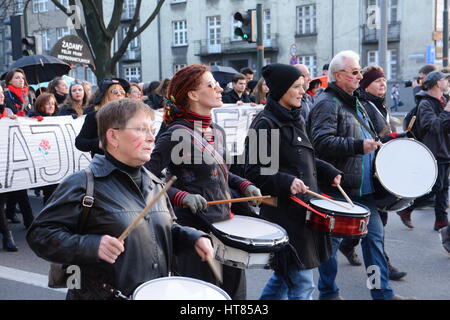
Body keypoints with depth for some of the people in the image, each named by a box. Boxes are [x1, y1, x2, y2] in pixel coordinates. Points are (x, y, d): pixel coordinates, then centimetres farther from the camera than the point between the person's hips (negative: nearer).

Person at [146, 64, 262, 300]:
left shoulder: (217, 132, 9)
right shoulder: (176, 134, -16)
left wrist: (244, 185, 7)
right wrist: (182, 197, -28)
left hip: (225, 222, 8)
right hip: (195, 227, -8)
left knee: (234, 290, 17)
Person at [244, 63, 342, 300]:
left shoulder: (296, 120, 13)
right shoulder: (265, 124, -13)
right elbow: (254, 172, -18)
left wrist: (329, 173, 11)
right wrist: (286, 182, -31)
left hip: (304, 207, 9)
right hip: (283, 211, -9)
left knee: (285, 274, 20)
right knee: (302, 283, -3)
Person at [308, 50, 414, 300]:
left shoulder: (354, 102, 18)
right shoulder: (327, 103, -12)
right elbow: (322, 142, -25)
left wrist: (377, 143, 15)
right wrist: (358, 146, -25)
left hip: (362, 186, 9)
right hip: (338, 188, -9)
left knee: (374, 234, 11)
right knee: (333, 239, 4)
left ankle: (382, 291, 22)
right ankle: (328, 293, 20)